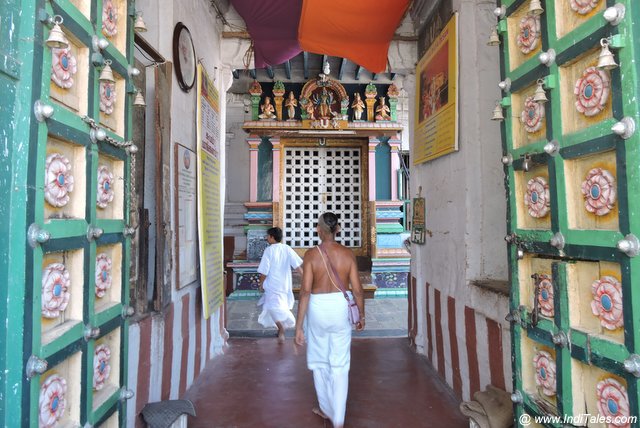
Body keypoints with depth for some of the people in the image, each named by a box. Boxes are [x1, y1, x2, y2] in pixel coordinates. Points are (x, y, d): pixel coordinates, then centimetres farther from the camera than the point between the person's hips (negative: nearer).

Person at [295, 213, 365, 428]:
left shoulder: (311, 254, -11)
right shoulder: (348, 254, -5)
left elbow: (305, 291, -15)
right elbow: (357, 290, -3)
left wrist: (299, 326, -9)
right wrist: (362, 315, 12)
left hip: (318, 308, -1)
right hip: (340, 307, 1)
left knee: (319, 361, 20)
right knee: (340, 365, 11)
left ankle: (326, 408, 37)